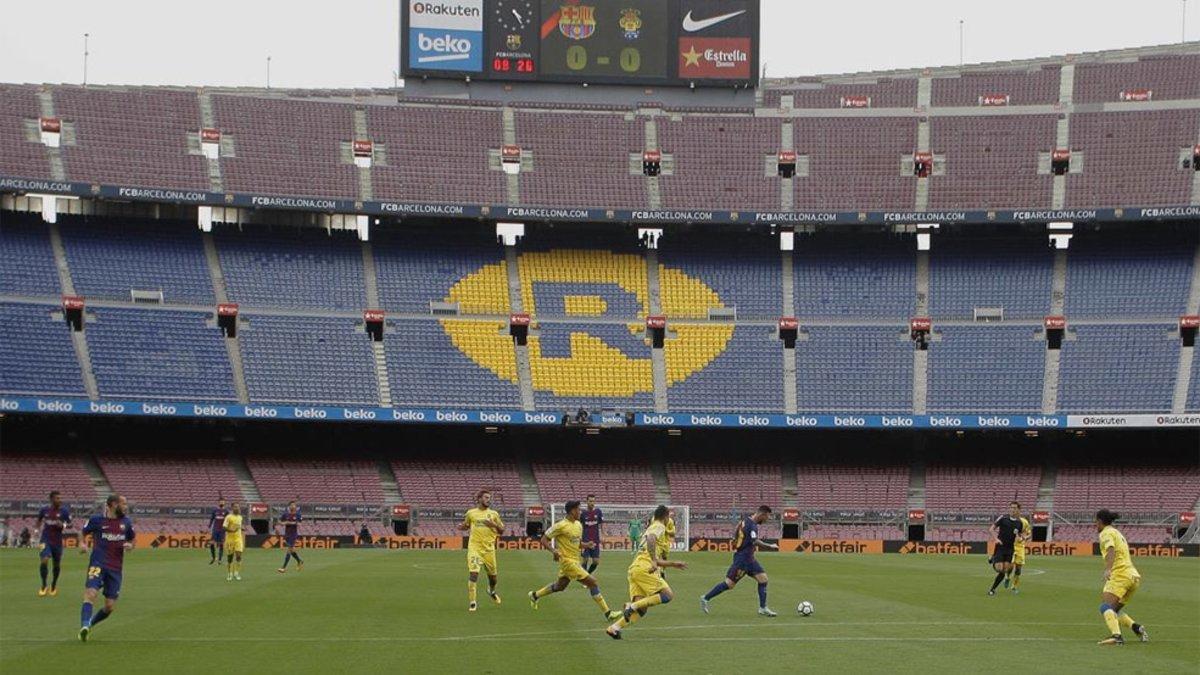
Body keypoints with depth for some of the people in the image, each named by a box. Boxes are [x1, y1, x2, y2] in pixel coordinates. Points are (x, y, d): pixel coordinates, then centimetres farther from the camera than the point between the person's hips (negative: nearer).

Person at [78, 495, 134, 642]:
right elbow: (83, 535, 11)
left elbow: (132, 541, 23)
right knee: (91, 594, -27)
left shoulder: (126, 522, 10)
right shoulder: (96, 520, -1)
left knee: (110, 607, 2)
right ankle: (84, 627, -37)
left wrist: (129, 545, 0)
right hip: (98, 564, -4)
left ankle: (89, 624, 25)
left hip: (116, 569, 4)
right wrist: (82, 544, -11)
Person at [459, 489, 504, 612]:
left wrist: (494, 525, -10)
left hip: (489, 549, 2)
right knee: (473, 573, -16)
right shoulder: (471, 513, 5)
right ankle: (472, 602, -12)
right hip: (474, 547, -2)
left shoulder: (493, 514, 6)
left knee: (493, 576, 12)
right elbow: (466, 526, 20)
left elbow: (502, 531, 9)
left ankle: (491, 591, 46)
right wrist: (461, 526, -3)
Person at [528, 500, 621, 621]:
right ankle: (607, 613, -9)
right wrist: (553, 550, -27)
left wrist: (586, 545, 0)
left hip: (576, 560, 9)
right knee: (592, 582, -13)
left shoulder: (578, 525, 10)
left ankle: (535, 595, 45)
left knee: (559, 586, 24)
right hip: (567, 561, -9)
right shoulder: (561, 526, -15)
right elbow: (544, 539, -10)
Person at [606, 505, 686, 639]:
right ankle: (632, 606, -20)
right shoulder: (659, 527, 2)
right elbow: (651, 539, -22)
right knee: (668, 595, -11)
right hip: (644, 569, -9)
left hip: (634, 569, 9)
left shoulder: (652, 528, 31)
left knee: (641, 609, 2)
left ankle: (614, 628, -10)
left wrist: (673, 564, 43)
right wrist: (653, 560, -26)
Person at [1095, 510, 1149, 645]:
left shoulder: (1106, 533, 0)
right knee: (1115, 610, 18)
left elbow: (1111, 551, -19)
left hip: (1120, 574, -9)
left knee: (1106, 607, -21)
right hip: (1133, 575, 9)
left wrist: (1108, 569, -34)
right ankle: (1137, 628, -2)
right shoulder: (1118, 533, 28)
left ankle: (1116, 635, -44)